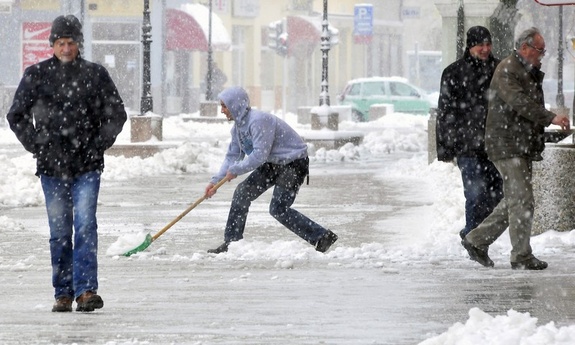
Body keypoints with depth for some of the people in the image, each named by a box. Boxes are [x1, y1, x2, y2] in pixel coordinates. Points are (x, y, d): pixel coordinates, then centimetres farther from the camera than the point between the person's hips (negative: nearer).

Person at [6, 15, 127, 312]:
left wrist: (99, 145, -1)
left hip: (87, 167, -1)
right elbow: (16, 116, 9)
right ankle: (63, 293, 11)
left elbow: (116, 114, 10)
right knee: (59, 232, 4)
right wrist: (38, 147, 0)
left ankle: (86, 290, -15)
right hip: (52, 166, 1)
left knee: (85, 225, -12)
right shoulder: (37, 75, 3)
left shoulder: (95, 74, 3)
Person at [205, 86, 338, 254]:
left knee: (278, 209, -16)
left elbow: (259, 155, -31)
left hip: (294, 163, -10)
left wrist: (235, 170, -21)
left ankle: (323, 237, -10)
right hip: (273, 164, 10)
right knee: (242, 193, 4)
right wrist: (216, 180, 1)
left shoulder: (258, 121, -27)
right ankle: (231, 243, 10)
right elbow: (233, 156, 11)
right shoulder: (238, 126, 5)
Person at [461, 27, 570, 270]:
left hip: (523, 147, 10)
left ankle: (477, 241, 23)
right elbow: (520, 103, -26)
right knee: (522, 201, -10)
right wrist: (550, 118, -32)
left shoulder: (530, 73, 20)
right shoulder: (507, 71, -12)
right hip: (507, 146, -10)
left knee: (513, 201, 13)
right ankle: (521, 257, -6)